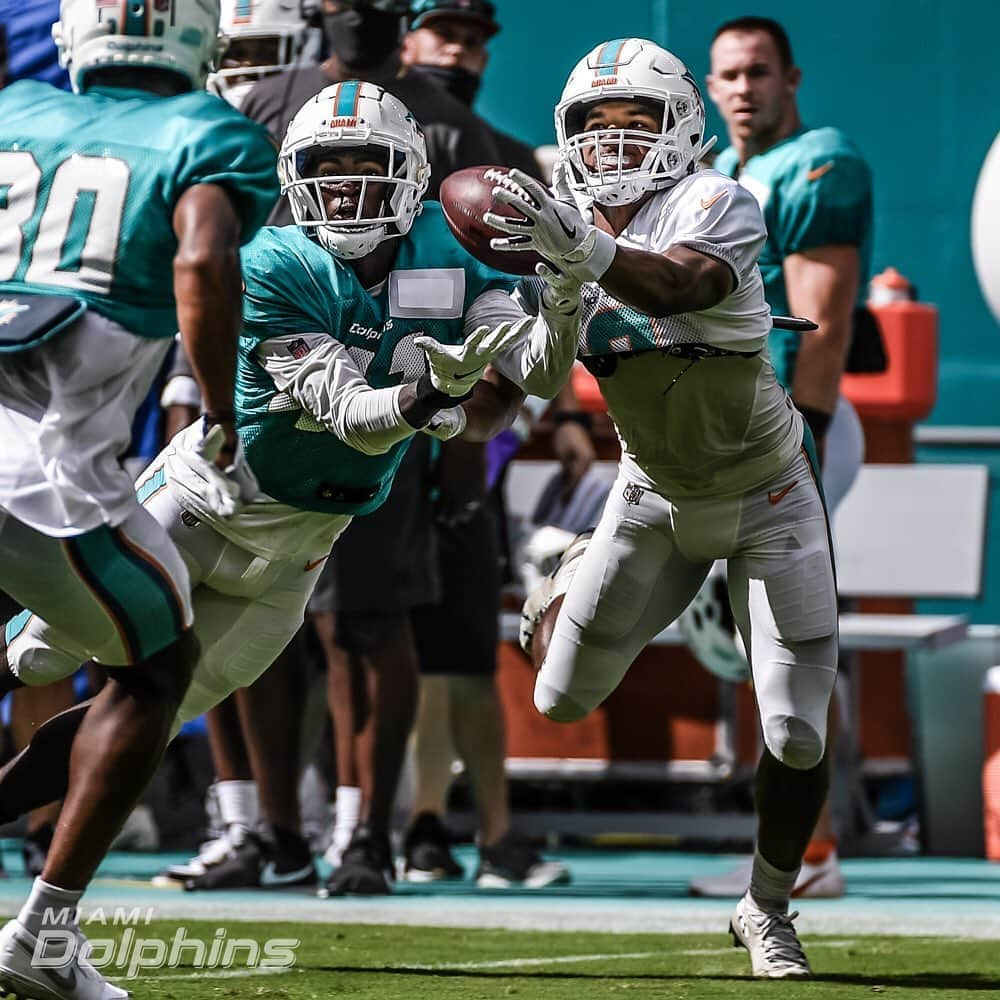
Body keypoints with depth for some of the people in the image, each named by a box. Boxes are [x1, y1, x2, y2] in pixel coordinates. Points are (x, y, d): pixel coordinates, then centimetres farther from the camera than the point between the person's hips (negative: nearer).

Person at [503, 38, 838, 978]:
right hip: (658, 494, 4)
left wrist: (580, 248, -65)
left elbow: (683, 284, -50)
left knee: (795, 732, -7)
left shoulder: (715, 205, -26)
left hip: (767, 495, -4)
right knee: (562, 698, 11)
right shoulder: (559, 225, -9)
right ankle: (575, 580, 46)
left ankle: (767, 909, 18)